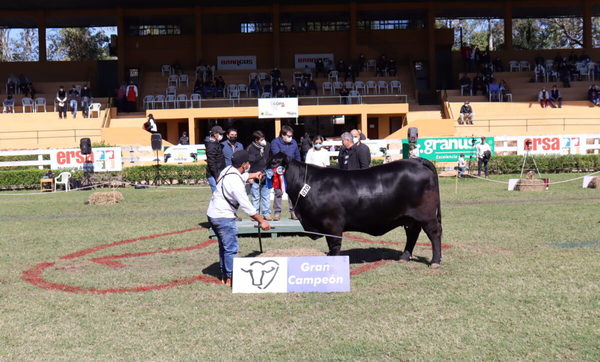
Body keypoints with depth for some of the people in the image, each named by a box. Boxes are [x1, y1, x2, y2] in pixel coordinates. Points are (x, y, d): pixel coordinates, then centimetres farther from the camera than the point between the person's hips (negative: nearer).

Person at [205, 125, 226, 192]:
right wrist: (216, 177, -22)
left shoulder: (217, 144, 16)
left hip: (218, 175, 10)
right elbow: (211, 163, -21)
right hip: (214, 176, -10)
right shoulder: (211, 146, -15)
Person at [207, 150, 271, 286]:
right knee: (231, 248, -2)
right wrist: (261, 221, -14)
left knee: (224, 246, 19)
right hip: (224, 217, -10)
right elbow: (246, 206, -22)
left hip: (213, 213, 10)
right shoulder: (236, 182, -25)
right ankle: (230, 278, 4)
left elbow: (241, 176, 29)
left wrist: (253, 175, 45)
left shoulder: (228, 170, 3)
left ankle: (224, 276, 28)